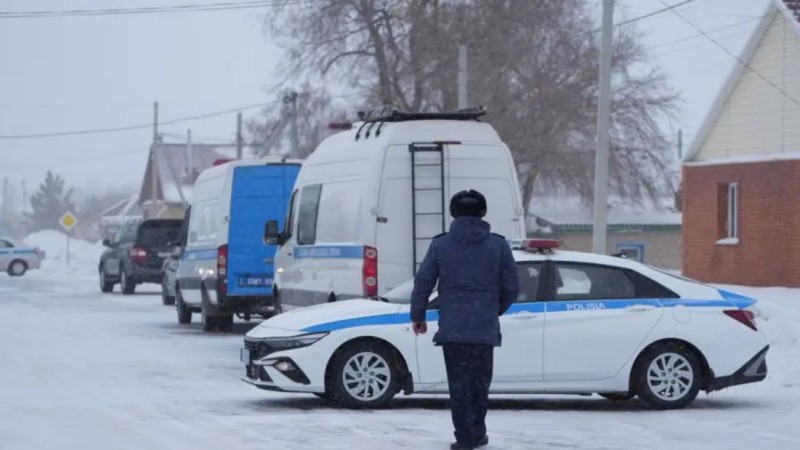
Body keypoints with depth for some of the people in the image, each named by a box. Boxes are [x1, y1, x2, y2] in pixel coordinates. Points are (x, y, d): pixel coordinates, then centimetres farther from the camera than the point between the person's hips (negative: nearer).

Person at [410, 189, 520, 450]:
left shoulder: (441, 244, 0)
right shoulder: (498, 245, 2)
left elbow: (423, 282, 1)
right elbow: (512, 286, 4)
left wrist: (417, 316, 14)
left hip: (452, 328, -1)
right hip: (485, 328, 1)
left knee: (459, 382, 2)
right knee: (480, 381, 14)